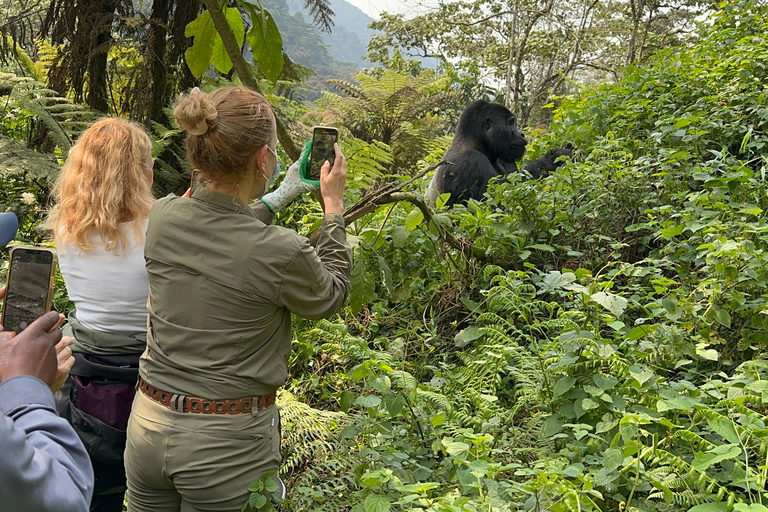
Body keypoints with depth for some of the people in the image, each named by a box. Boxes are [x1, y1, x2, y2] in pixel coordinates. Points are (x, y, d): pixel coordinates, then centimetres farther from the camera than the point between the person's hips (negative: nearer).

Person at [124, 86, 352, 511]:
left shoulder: (161, 217, -8)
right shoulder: (280, 252, -23)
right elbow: (331, 296, -1)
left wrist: (284, 193, 21)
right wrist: (333, 206, 9)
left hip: (148, 424, 5)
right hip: (227, 444, -4)